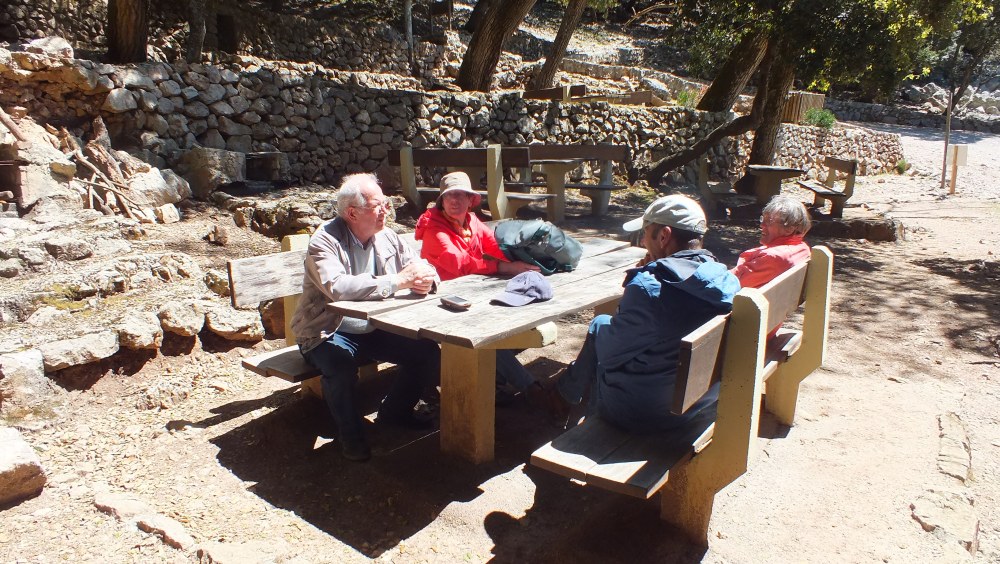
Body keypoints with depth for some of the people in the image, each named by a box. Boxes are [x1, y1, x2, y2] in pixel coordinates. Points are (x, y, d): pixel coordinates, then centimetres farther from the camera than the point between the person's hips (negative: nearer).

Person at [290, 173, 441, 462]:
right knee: (340, 361, -36)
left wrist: (425, 279, -23)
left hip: (376, 330, 6)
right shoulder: (325, 240, -18)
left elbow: (424, 269, 4)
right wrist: (398, 281, -34)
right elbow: (336, 287, -36)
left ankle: (395, 411, 15)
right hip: (329, 333, -5)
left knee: (429, 352, -9)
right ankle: (350, 433, -9)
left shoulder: (387, 237, 1)